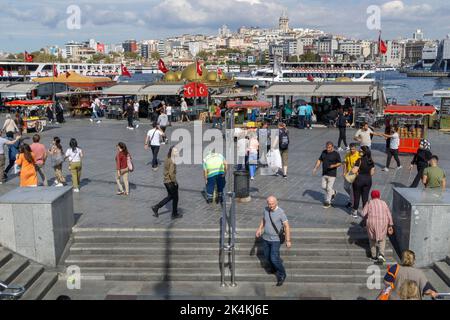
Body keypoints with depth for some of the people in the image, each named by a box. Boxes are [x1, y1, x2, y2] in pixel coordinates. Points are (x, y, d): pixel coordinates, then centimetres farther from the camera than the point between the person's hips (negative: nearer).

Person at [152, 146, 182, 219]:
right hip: (171, 182, -9)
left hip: (166, 181, 9)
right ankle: (175, 214, 23)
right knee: (175, 198, 9)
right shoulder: (172, 162, -24)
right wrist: (175, 182, -15)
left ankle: (156, 207, 22)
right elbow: (171, 174, -28)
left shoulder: (167, 159, 5)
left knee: (170, 197, 23)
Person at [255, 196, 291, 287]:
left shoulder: (281, 212, -21)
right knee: (267, 257, 16)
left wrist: (288, 240, -18)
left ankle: (282, 275, 14)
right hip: (265, 238, 6)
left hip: (275, 239, -6)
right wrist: (260, 228, 3)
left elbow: (287, 226, -17)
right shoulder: (266, 209, -5)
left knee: (274, 258, -9)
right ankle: (274, 269, 44)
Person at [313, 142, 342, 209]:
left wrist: (334, 165, -23)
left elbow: (340, 163, -5)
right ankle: (333, 192, 39)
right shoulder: (324, 152, 5)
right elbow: (319, 160, 11)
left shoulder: (336, 154, -10)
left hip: (332, 174, -6)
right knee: (324, 187, 13)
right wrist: (316, 168, 2)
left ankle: (328, 202, 10)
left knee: (329, 188, -3)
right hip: (324, 174, 6)